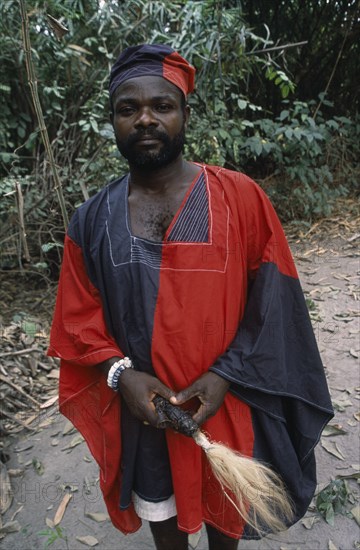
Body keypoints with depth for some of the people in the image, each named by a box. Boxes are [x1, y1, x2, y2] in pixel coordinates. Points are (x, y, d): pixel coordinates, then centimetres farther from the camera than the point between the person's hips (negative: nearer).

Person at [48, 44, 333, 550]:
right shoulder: (93, 221, -5)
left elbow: (273, 304, -9)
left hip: (227, 402, -1)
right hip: (143, 408, 2)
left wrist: (226, 376, -17)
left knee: (225, 508, 26)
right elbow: (79, 319, 0)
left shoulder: (241, 198, -12)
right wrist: (120, 373, -15)